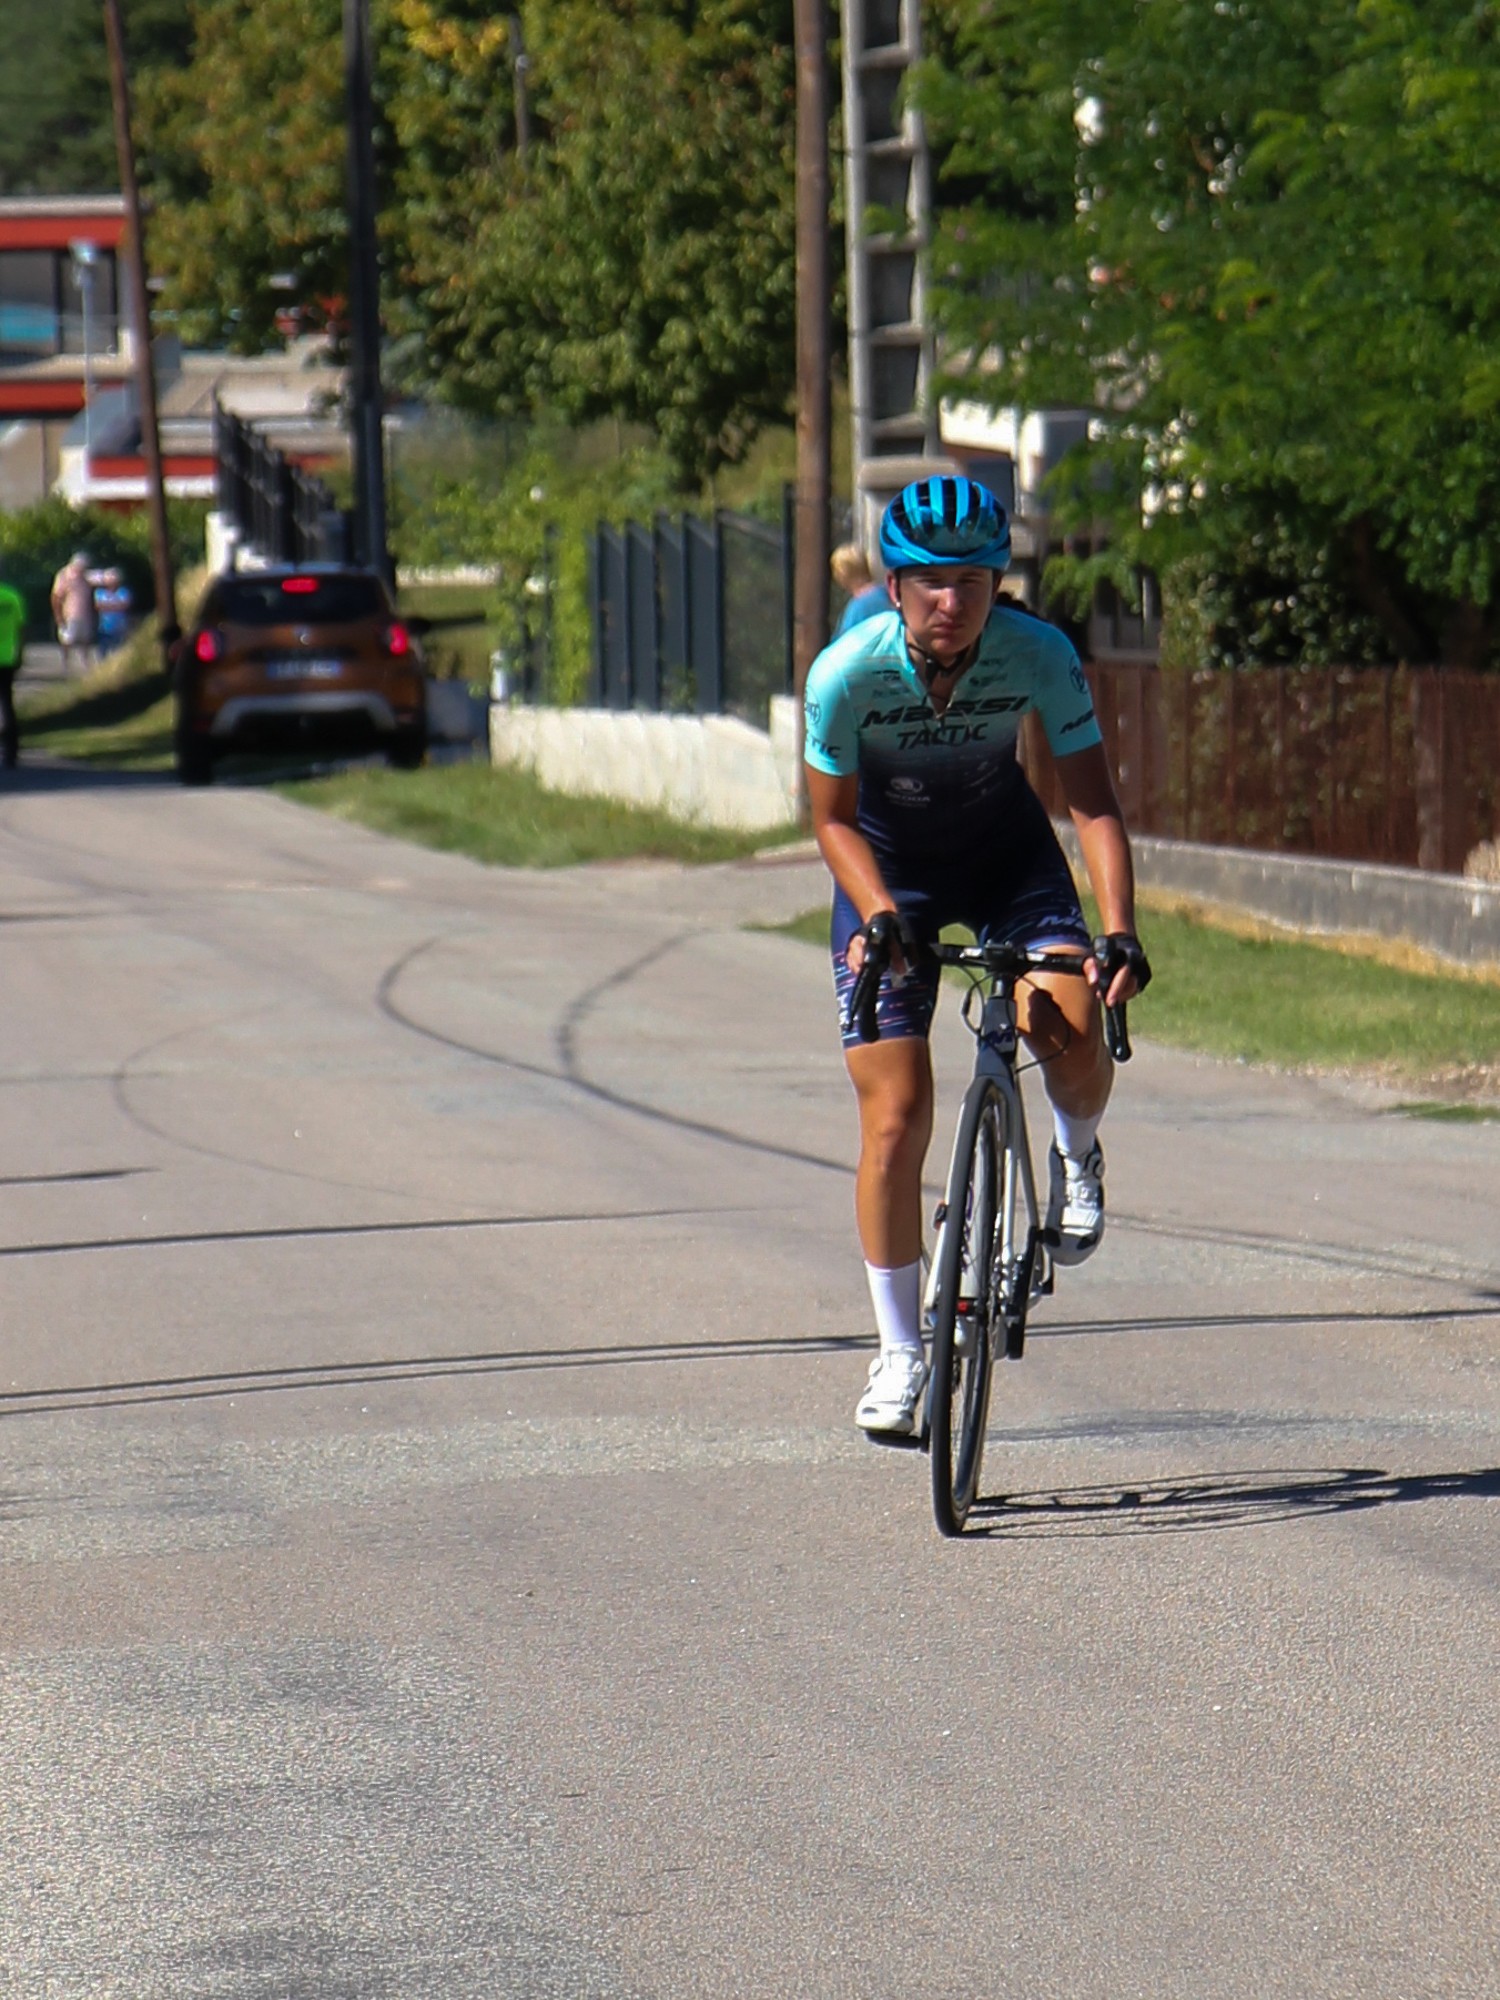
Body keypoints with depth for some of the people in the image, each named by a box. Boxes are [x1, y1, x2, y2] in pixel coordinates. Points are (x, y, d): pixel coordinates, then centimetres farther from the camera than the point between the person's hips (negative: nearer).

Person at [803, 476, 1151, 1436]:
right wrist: (881, 917, -29)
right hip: (889, 866, -1)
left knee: (1073, 1029, -27)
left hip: (1007, 853, 1)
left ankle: (1078, 1151, 10)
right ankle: (900, 1349, 7)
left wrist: (1119, 931, -34)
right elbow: (835, 819, -13)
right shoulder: (846, 672, -26)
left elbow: (1093, 799, -21)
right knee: (897, 1120, -9)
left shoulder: (1040, 655, -25)